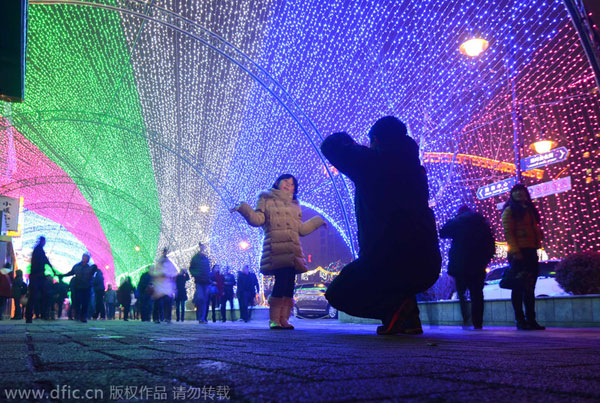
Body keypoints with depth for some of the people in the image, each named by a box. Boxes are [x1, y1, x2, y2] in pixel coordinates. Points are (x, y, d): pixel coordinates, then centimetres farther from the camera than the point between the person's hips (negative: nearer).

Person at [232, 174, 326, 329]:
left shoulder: (295, 205, 28)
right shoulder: (266, 199, 15)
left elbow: (301, 229, 26)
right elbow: (258, 219, 3)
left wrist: (317, 221, 34)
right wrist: (243, 208, -10)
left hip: (293, 249, 5)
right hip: (276, 249, -5)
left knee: (289, 283, -4)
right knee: (282, 280, -17)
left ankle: (284, 319, 0)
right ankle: (274, 319, -10)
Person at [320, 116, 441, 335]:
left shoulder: (371, 160, -3)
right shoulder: (415, 167, 15)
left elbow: (330, 145, 7)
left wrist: (346, 139, 30)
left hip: (387, 258, -7)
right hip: (428, 264, 7)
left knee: (337, 294, 17)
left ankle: (394, 307, -8)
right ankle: (410, 320, 14)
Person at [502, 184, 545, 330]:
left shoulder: (530, 210, 21)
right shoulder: (509, 211, 0)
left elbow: (536, 230, 22)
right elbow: (508, 232, -9)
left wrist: (537, 246, 8)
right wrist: (515, 251, -18)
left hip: (531, 252, 7)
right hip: (518, 252, -7)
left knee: (530, 287, 8)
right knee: (519, 286, -6)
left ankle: (531, 320, 13)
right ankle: (520, 320, -2)